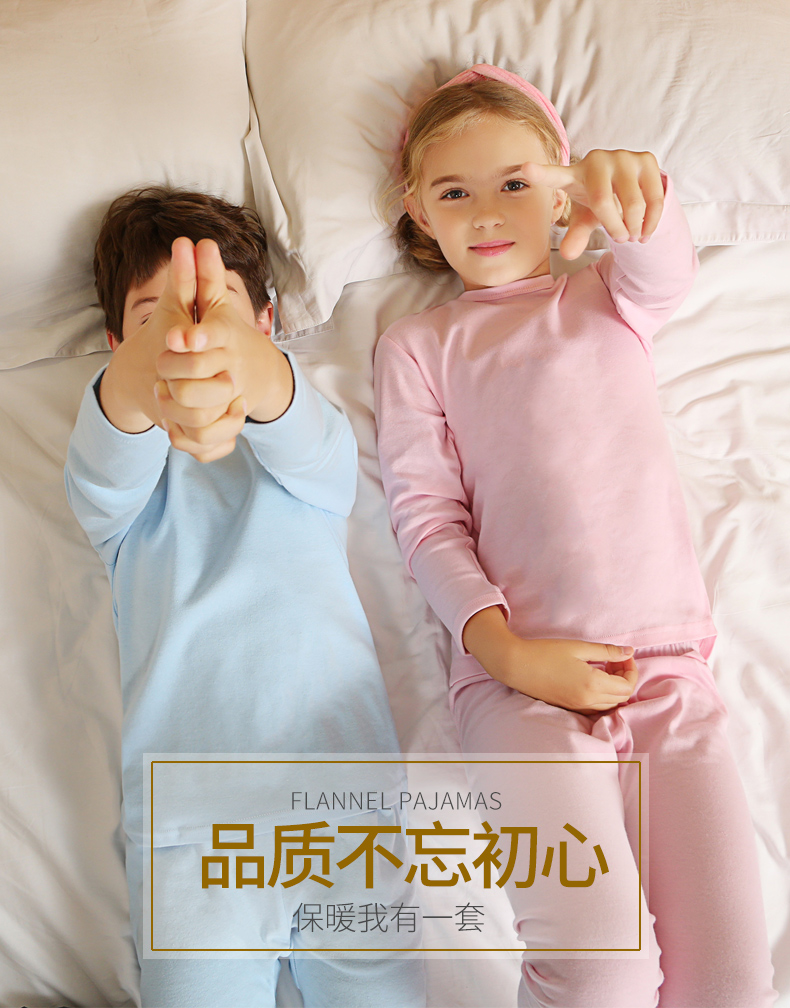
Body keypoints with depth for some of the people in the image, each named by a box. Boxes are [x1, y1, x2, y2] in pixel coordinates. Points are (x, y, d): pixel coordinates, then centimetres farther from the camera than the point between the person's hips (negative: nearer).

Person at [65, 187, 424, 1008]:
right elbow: (109, 469, -15)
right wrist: (142, 386, -39)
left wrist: (253, 376, -39)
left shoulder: (315, 448, 10)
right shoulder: (113, 479, 10)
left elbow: (306, 444, -15)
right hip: (187, 825, 0)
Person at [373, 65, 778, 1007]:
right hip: (520, 675, -2)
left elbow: (668, 267, -6)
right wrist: (506, 650, -10)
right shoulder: (417, 344, 12)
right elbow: (424, 514, 3)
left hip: (673, 665, 2)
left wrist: (633, 186, -30)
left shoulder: (610, 300, 19)